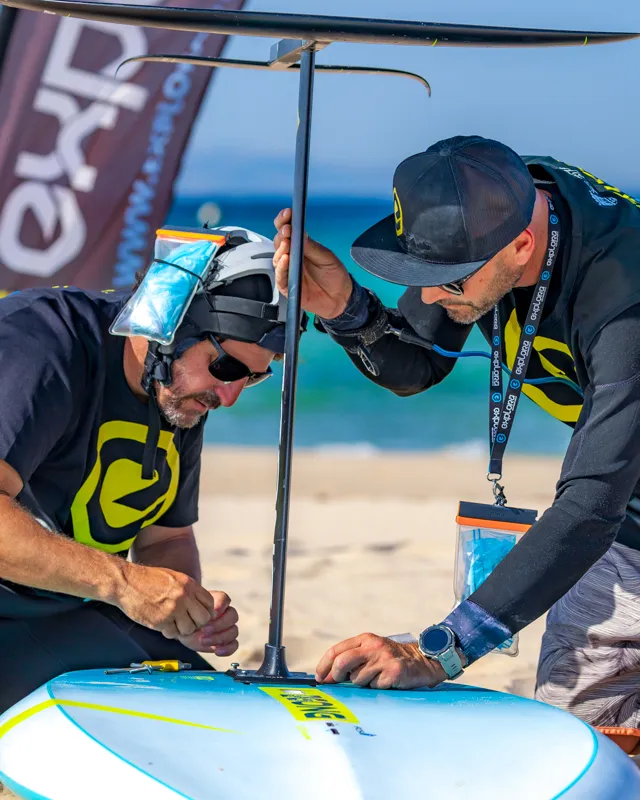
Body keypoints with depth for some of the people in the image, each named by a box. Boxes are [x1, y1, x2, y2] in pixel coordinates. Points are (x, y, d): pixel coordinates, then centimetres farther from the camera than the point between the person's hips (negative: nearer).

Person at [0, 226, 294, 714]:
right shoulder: (43, 344, -22)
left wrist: (191, 612, -2)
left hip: (72, 615, 9)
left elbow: (167, 537, 21)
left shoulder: (187, 397, 8)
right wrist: (121, 581, -35)